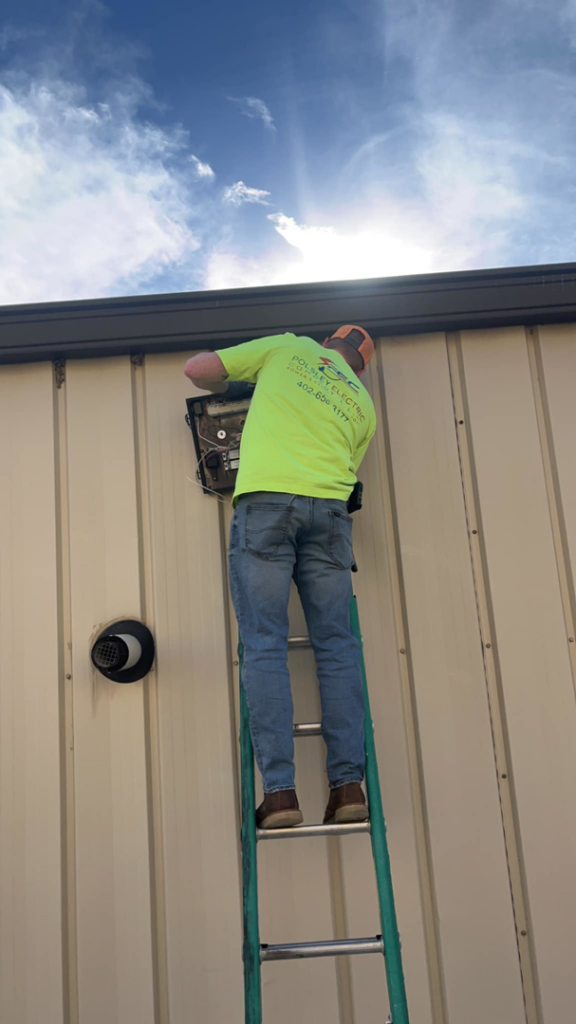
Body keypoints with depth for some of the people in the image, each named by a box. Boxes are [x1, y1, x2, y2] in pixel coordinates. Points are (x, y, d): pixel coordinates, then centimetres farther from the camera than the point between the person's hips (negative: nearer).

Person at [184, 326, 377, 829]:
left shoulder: (290, 346, 19)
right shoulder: (362, 404, 26)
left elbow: (198, 369, 17)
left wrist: (228, 389, 37)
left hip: (266, 499, -3)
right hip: (327, 508, 3)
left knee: (265, 646, -5)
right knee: (336, 646, 5)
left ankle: (280, 790, -9)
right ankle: (348, 783, -1)